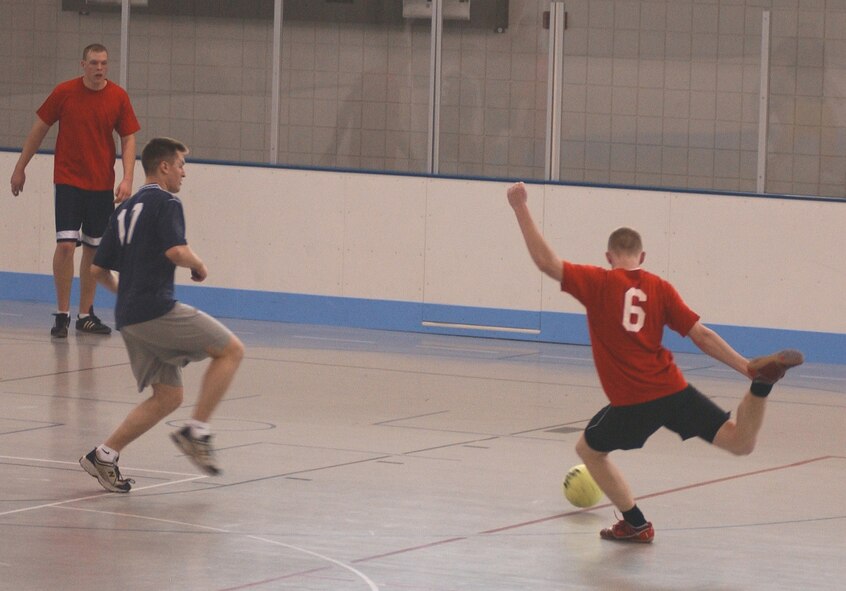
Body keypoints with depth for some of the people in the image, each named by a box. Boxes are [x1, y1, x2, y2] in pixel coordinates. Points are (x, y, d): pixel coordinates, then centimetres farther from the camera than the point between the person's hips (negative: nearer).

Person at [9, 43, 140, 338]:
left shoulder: (118, 97, -1)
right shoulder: (64, 92, -5)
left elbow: (129, 140, 3)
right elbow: (39, 129, 5)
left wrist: (127, 178, -9)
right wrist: (20, 168, 7)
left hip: (102, 185, 2)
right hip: (68, 181, -2)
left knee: (94, 248, 7)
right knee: (66, 244, -12)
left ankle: (85, 314, 17)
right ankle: (62, 314, -4)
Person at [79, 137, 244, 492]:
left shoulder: (125, 210, 20)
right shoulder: (166, 203, -5)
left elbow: (98, 269, 20)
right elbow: (176, 251, -22)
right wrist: (200, 267, -2)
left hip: (128, 317, 9)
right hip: (157, 310, -9)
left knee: (168, 397, 13)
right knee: (231, 350, -4)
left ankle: (104, 456, 8)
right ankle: (197, 431, -10)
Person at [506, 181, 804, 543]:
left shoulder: (598, 283, -1)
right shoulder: (659, 288, 8)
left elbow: (545, 261, -8)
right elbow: (702, 336, 3)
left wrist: (520, 209, -5)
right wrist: (747, 368, 5)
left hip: (631, 403, -2)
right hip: (673, 390, 3)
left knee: (589, 449, 25)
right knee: (740, 443, 1)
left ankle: (636, 524, 22)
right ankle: (762, 382, -26)